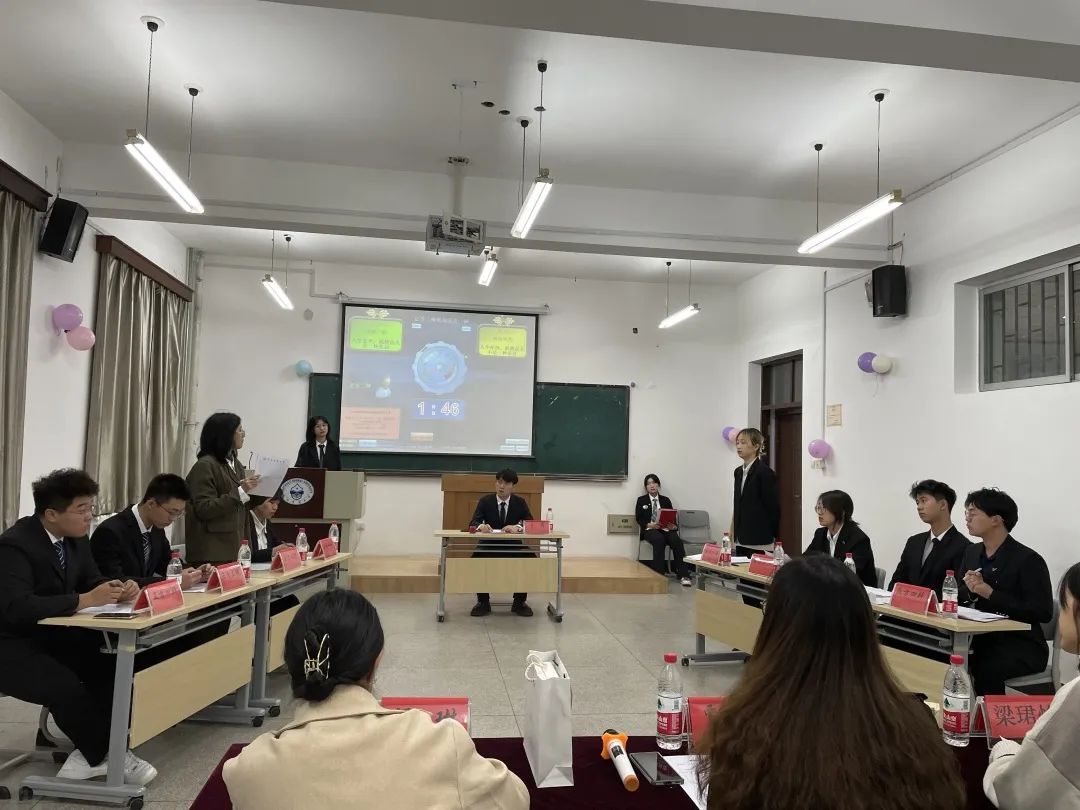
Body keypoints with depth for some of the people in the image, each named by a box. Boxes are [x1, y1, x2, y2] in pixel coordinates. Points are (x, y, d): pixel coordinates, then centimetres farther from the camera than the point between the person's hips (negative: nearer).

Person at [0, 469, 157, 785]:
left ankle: (90, 753, -3)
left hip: (54, 635, 8)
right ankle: (106, 755, -6)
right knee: (67, 688, -30)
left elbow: (91, 581, 11)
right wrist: (84, 600, -36)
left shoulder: (76, 538, 0)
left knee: (114, 666, -17)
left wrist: (117, 588, -13)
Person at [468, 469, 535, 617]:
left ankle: (519, 602, -8)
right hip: (489, 544, 0)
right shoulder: (485, 501, -1)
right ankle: (483, 602, -12)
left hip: (513, 545, 1)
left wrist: (517, 527, -32)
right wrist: (481, 526, -35)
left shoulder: (520, 502, 0)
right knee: (476, 559, -32)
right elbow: (473, 523, -10)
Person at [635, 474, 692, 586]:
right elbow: (639, 519, 5)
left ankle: (683, 575, -34)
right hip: (650, 530, -2)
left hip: (666, 529, 2)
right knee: (659, 540, -37)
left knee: (676, 540, -31)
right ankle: (658, 574, -36)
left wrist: (673, 526, -11)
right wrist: (649, 525, -15)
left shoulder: (666, 500, 20)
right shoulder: (641, 500, 14)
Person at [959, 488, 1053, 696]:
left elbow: (1043, 612, -17)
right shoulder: (972, 552, 9)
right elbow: (957, 598, 13)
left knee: (986, 669, -33)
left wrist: (990, 593, -22)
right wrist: (968, 589, -11)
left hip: (1022, 647, -6)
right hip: (982, 639, 6)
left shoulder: (1028, 560, -12)